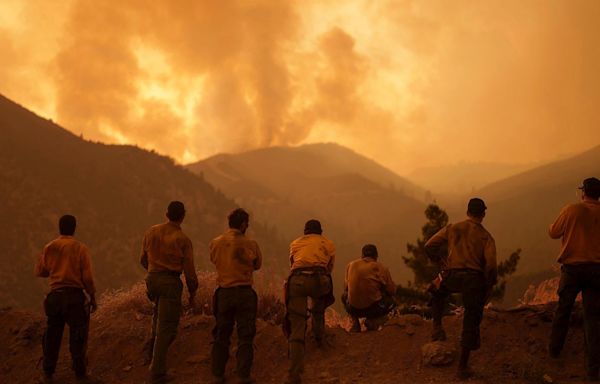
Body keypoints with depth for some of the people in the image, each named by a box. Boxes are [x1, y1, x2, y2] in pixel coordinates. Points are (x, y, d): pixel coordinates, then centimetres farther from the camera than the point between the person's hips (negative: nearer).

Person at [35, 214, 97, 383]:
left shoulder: (49, 248, 1)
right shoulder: (80, 248, -8)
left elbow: (39, 271, 11)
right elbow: (87, 277, -9)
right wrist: (93, 298, 2)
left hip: (55, 295, 3)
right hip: (75, 296, -3)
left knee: (52, 335, 13)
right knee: (77, 335, 5)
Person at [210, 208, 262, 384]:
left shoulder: (215, 243, 0)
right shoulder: (250, 244, -9)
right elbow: (257, 264, 4)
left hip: (223, 293, 3)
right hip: (244, 292, -3)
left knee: (221, 335, 12)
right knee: (245, 336, 3)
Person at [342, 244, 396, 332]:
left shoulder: (351, 265, 3)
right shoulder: (381, 269, -5)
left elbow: (346, 287, 15)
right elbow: (392, 291, 2)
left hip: (353, 309, 3)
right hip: (374, 309, -3)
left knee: (344, 296, 37)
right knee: (391, 301, 30)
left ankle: (355, 322, 15)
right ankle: (374, 321, 3)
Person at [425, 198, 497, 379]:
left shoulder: (453, 228, 11)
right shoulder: (486, 237, 6)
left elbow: (429, 246, 7)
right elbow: (491, 266, -7)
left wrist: (439, 263, 22)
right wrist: (488, 287, 7)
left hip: (452, 276, 1)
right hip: (474, 279, -1)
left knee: (437, 294, 37)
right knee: (471, 323, 9)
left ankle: (437, 327, 20)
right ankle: (463, 367, 11)